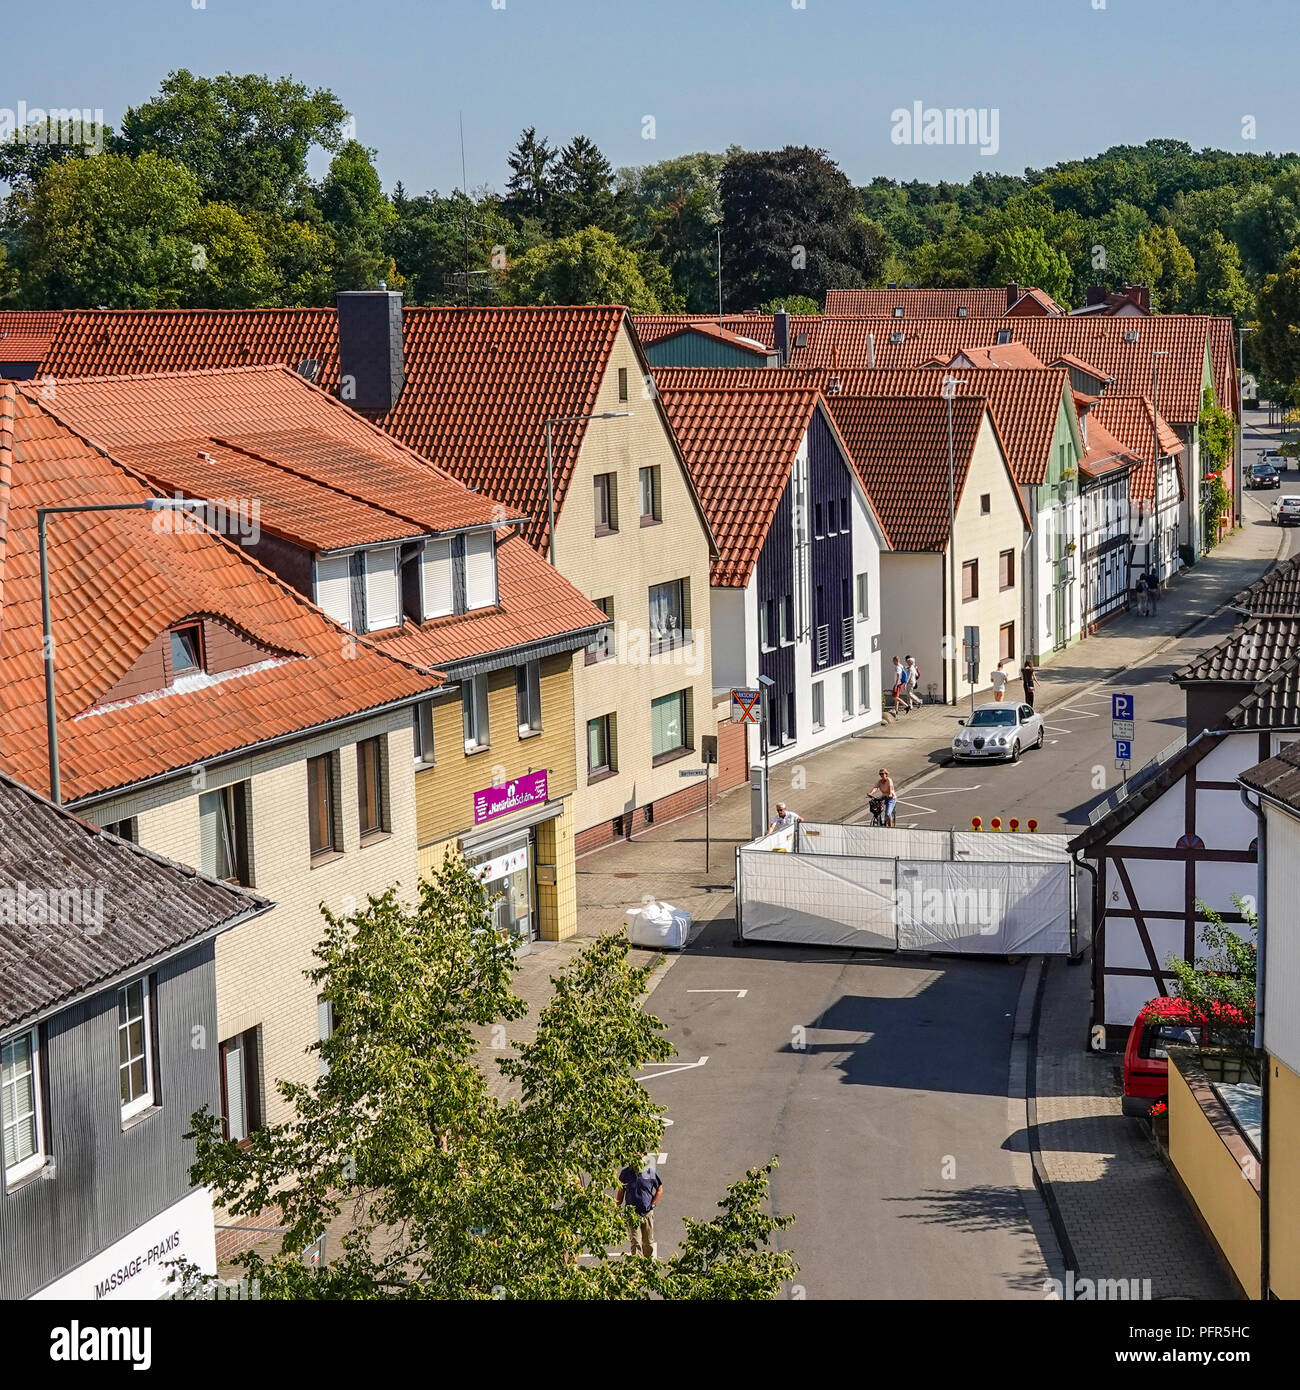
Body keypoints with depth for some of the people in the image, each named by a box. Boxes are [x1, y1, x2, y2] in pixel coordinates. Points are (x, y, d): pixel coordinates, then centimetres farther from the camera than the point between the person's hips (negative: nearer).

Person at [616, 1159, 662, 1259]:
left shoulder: (651, 1172, -4)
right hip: (632, 1212, 0)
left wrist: (652, 1205, -1)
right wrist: (617, 1203, -2)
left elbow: (659, 1190, 7)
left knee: (649, 1242, 9)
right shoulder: (625, 1173, -1)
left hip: (647, 1212, 0)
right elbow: (621, 1191, 11)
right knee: (635, 1242, -5)